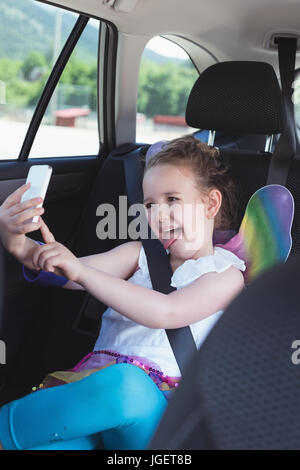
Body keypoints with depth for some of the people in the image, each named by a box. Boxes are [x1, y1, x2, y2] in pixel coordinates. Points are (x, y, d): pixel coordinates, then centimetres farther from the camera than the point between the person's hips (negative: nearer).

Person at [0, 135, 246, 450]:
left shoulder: (227, 271, 7)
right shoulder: (142, 254, 21)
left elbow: (164, 313, -12)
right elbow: (72, 275, 5)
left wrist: (81, 271, -19)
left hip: (155, 400, -1)